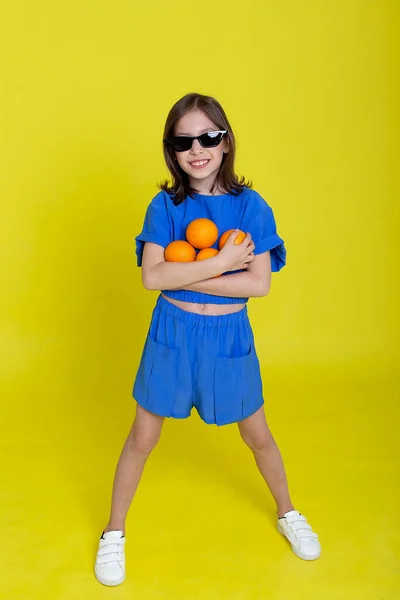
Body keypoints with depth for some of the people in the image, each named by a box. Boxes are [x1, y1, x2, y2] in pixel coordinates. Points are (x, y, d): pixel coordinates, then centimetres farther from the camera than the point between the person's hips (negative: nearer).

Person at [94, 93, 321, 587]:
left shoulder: (250, 205, -6)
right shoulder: (165, 206, -6)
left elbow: (260, 283, -16)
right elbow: (151, 277, -19)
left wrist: (181, 275, -18)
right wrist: (221, 262, -22)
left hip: (229, 336, 1)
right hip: (173, 333, 0)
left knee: (256, 434, 18)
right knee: (143, 437, 11)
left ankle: (288, 513, 46)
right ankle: (114, 533, 35)